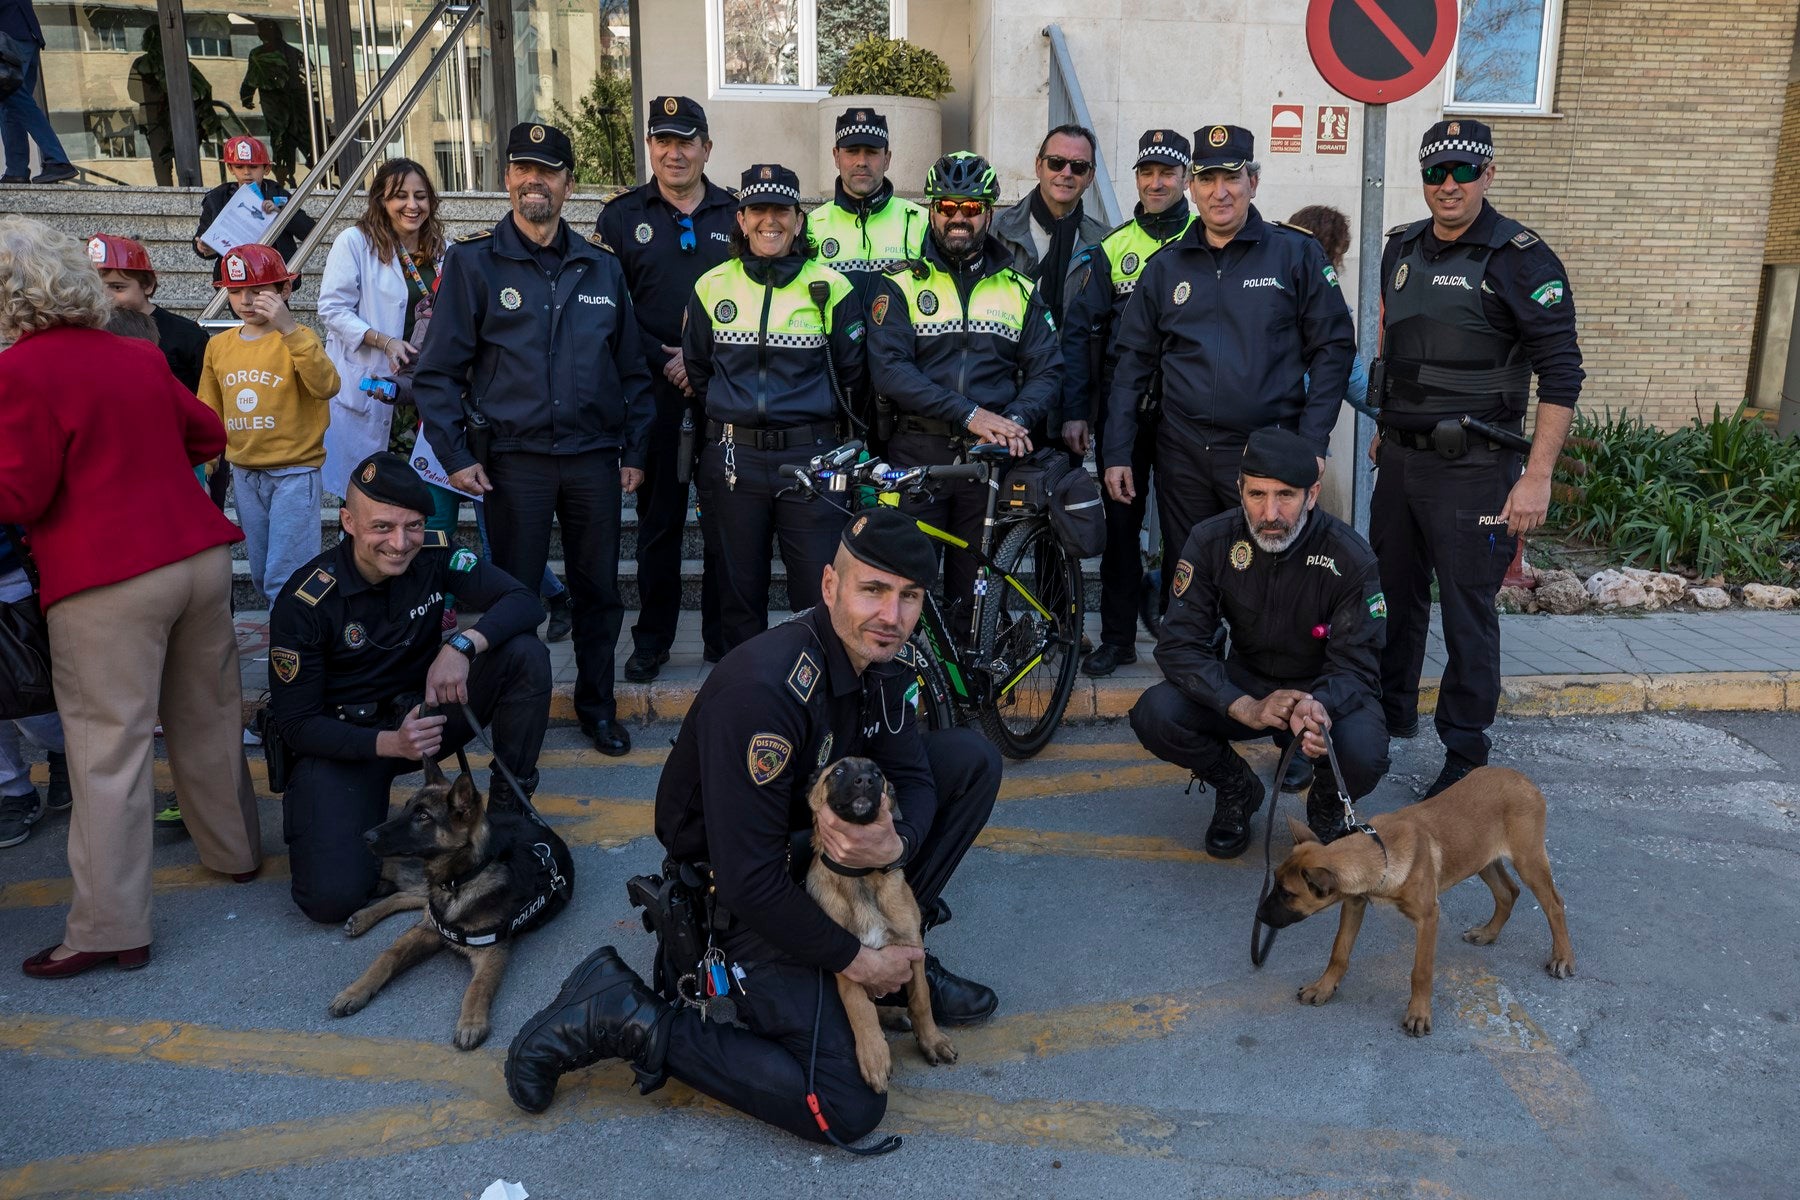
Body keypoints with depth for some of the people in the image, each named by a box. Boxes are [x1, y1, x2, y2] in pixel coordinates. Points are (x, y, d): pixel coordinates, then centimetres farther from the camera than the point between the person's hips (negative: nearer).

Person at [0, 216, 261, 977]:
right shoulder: (139, 356, 11)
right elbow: (207, 436, 22)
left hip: (107, 582, -6)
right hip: (199, 556, 7)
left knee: (107, 747, -2)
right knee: (206, 716, 19)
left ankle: (108, 928, 2)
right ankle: (234, 849, 34)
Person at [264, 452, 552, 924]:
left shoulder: (433, 554, -11)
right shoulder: (303, 602, -19)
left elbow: (524, 602, -17)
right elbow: (294, 723, -14)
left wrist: (463, 644, -36)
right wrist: (388, 743, -30)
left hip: (423, 708, 3)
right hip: (343, 741, -3)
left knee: (526, 655, -22)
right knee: (332, 896, -24)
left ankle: (508, 809, -8)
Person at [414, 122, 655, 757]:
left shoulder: (602, 265, 9)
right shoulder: (473, 260, 0)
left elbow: (631, 367, 13)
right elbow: (438, 371, -1)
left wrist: (634, 451, 8)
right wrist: (455, 456, -7)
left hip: (595, 458, 3)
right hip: (514, 459, -2)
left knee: (600, 591, 10)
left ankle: (597, 704, 27)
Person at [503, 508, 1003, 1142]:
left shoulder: (878, 662, -7)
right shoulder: (763, 688, -33)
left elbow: (911, 778, 0)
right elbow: (751, 879, -30)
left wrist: (895, 844, -25)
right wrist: (854, 960, -18)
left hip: (812, 837, 8)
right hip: (739, 890, -8)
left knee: (972, 757, 0)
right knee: (848, 1108, -14)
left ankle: (902, 950, 8)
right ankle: (623, 1016, -3)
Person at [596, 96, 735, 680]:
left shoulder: (737, 214, 9)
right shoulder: (622, 216, 7)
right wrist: (663, 361, -9)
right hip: (655, 393, 0)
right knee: (658, 517, 5)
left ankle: (723, 635, 16)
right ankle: (652, 638, 16)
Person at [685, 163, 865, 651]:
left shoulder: (831, 288, 2)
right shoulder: (712, 287, 8)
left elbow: (852, 376, 8)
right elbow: (695, 369, 19)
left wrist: (834, 440, 8)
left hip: (811, 459, -2)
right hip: (733, 460, 2)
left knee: (822, 592, -2)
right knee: (739, 592, 10)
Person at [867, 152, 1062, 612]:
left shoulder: (1019, 290, 13)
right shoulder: (902, 286, 5)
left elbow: (1046, 371, 6)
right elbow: (888, 369, -9)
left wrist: (1014, 420, -15)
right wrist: (968, 413, -18)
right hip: (917, 457, -1)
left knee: (976, 597, 6)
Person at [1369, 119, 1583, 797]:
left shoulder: (1521, 259, -11)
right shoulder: (1403, 248, 8)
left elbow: (1561, 373, -13)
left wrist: (1538, 477, -18)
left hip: (1473, 469, -6)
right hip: (1399, 459, 6)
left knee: (1468, 613, 0)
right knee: (1393, 595, 16)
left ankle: (1465, 755, 12)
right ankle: (1390, 718, 33)